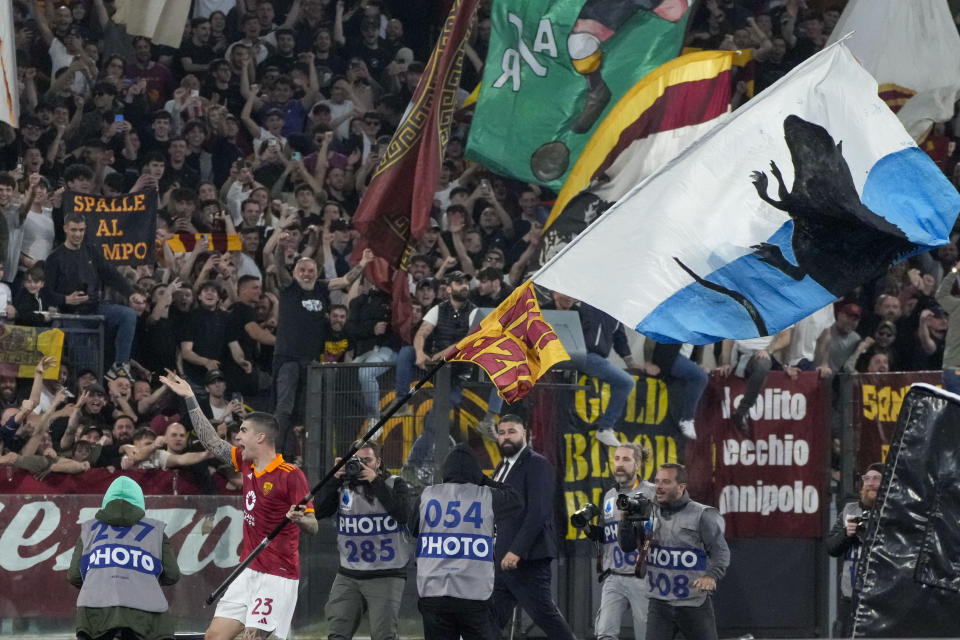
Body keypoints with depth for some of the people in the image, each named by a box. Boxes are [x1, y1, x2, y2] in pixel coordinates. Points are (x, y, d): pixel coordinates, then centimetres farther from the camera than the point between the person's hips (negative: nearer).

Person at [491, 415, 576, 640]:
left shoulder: (537, 465, -7)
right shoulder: (502, 468, 20)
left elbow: (538, 513, -17)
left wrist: (517, 551, -23)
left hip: (527, 560, -9)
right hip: (500, 560, 9)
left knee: (545, 614, -9)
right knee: (491, 621, 6)